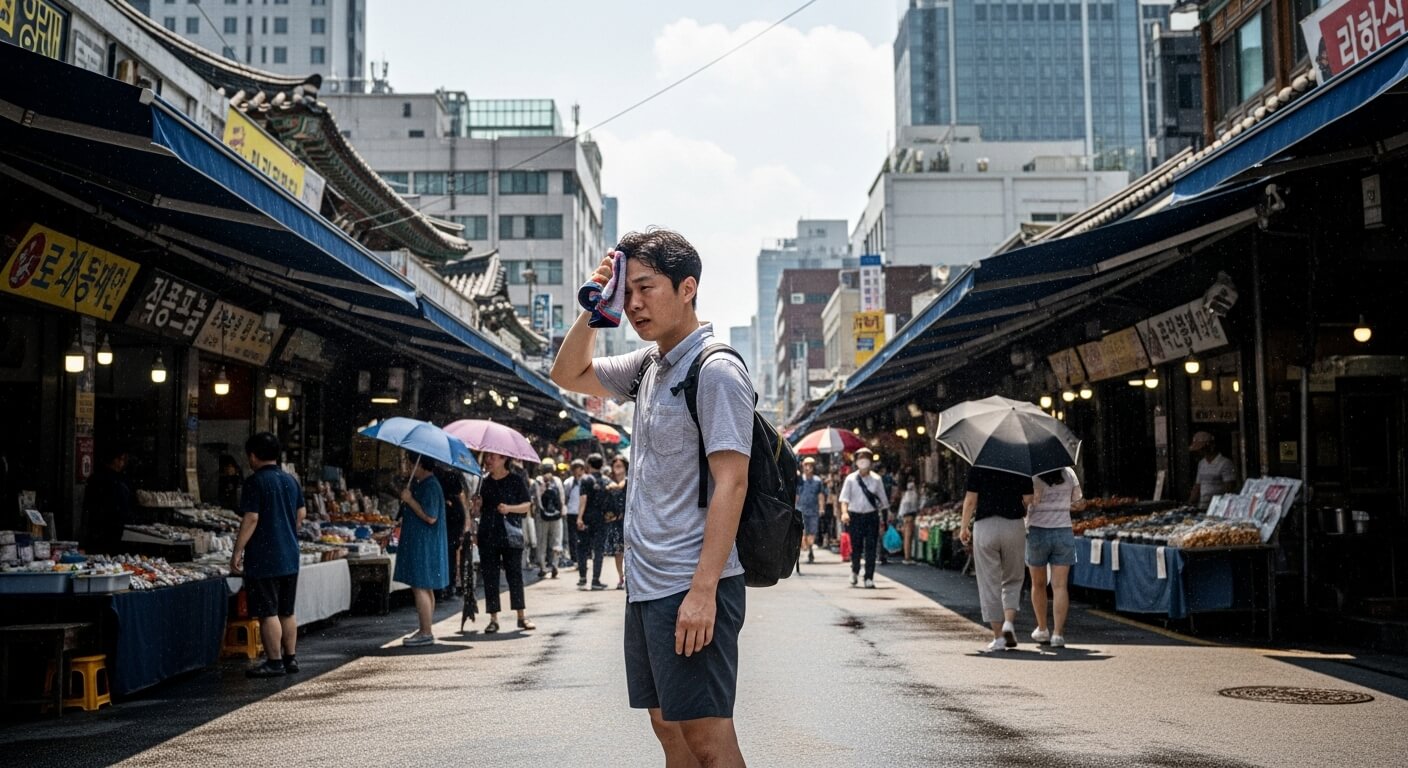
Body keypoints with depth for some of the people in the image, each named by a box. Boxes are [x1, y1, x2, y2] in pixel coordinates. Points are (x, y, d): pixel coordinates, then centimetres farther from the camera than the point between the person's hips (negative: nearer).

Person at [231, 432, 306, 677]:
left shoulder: (255, 482, -12)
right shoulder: (291, 480, 10)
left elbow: (251, 519, -18)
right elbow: (301, 514, 17)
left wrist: (237, 551, -14)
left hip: (264, 558, -8)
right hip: (290, 556, 8)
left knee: (268, 613, -3)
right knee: (287, 612, 15)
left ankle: (274, 662, -2)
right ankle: (290, 658, 19)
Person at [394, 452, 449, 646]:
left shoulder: (430, 486, -18)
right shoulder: (420, 484, 14)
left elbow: (430, 517, -23)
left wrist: (409, 500, -19)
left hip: (424, 545, -11)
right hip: (417, 543, 11)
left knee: (420, 588, -9)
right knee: (424, 588, 15)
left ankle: (426, 633, -6)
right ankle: (425, 629, 22)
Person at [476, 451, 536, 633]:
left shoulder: (516, 480, 1)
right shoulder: (484, 481, 11)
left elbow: (527, 505, 0)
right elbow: (479, 508, 15)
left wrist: (509, 508, -16)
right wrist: (477, 504, -7)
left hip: (511, 534, -3)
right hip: (488, 536, 3)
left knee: (515, 573, -1)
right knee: (490, 576, 1)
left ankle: (522, 617, 7)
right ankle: (493, 619, 6)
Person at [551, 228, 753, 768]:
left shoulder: (715, 370, -13)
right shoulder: (650, 365, 13)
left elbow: (731, 482, -19)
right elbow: (568, 376, 26)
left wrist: (703, 590, -24)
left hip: (690, 588, -9)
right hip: (645, 584, 9)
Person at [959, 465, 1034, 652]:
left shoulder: (978, 468, -2)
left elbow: (970, 500, -4)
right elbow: (1028, 500, 0)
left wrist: (964, 527, 7)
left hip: (985, 526, -1)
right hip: (1014, 526, 1)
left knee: (989, 583, 5)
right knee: (1013, 580, 17)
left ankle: (998, 636, 4)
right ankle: (1009, 622, -5)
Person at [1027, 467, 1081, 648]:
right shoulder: (1069, 473, 1)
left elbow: (1032, 500, -26)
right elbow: (1076, 498, 14)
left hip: (1037, 532, -1)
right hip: (1063, 533, 1)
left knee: (1038, 584, 15)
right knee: (1059, 586, -3)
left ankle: (1042, 629, 26)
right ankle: (1057, 633, -13)